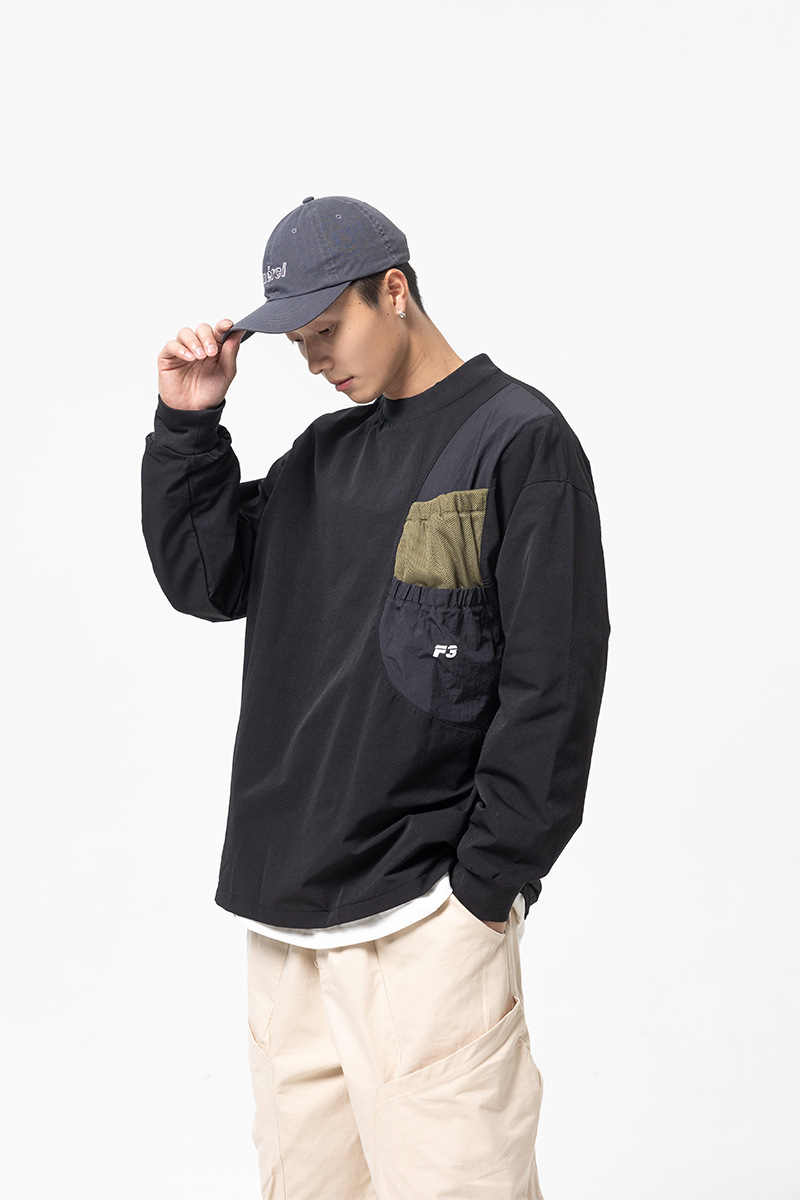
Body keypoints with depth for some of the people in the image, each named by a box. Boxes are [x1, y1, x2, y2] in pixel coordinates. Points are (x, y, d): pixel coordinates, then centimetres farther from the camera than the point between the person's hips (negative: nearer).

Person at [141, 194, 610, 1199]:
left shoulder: (519, 437, -6)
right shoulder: (323, 452, 16)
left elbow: (553, 682, -10)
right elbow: (203, 579, 16)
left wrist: (487, 883, -12)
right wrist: (188, 423, 6)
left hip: (425, 917, -6)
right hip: (286, 908, 7)